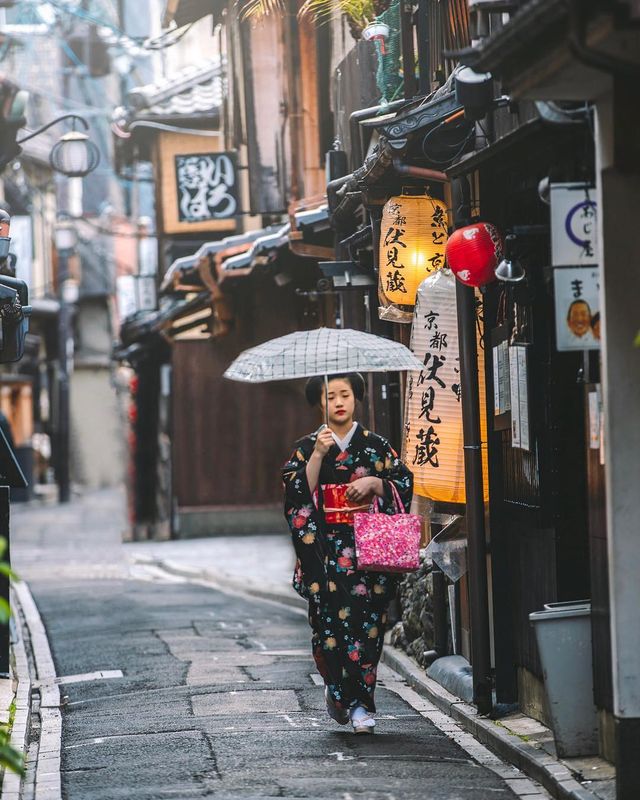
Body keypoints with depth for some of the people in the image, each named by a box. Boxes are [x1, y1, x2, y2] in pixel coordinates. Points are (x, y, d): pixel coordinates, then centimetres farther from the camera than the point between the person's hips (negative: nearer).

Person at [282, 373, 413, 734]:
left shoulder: (375, 445, 8)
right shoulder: (307, 448, 7)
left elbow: (404, 484, 7)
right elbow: (298, 494, -5)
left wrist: (374, 482, -9)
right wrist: (318, 454, -13)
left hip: (368, 549, 0)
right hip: (325, 551, 0)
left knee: (367, 621, -7)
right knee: (329, 621, -7)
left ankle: (361, 703, -2)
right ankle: (337, 690, 16)